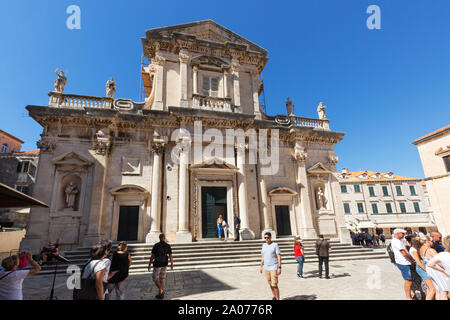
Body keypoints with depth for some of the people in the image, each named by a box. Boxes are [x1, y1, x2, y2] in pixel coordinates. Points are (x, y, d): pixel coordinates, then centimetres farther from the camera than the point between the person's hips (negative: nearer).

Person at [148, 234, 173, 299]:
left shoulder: (156, 245, -14)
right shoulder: (168, 245, -4)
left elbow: (152, 256, -12)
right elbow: (170, 256, -1)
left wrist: (149, 265, -2)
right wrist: (172, 264, 11)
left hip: (157, 264, -4)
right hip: (164, 264, 4)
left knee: (155, 279, 9)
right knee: (162, 279, 17)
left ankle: (161, 290, -9)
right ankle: (161, 294, 21)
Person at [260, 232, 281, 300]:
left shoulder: (275, 245, -9)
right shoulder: (264, 245, 7)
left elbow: (279, 257, -11)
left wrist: (279, 268, -16)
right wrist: (261, 266, 13)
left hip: (274, 268, -5)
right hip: (266, 268, 5)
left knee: (274, 285, -8)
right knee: (270, 284, 14)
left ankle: (278, 299, 6)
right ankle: (274, 297, 32)